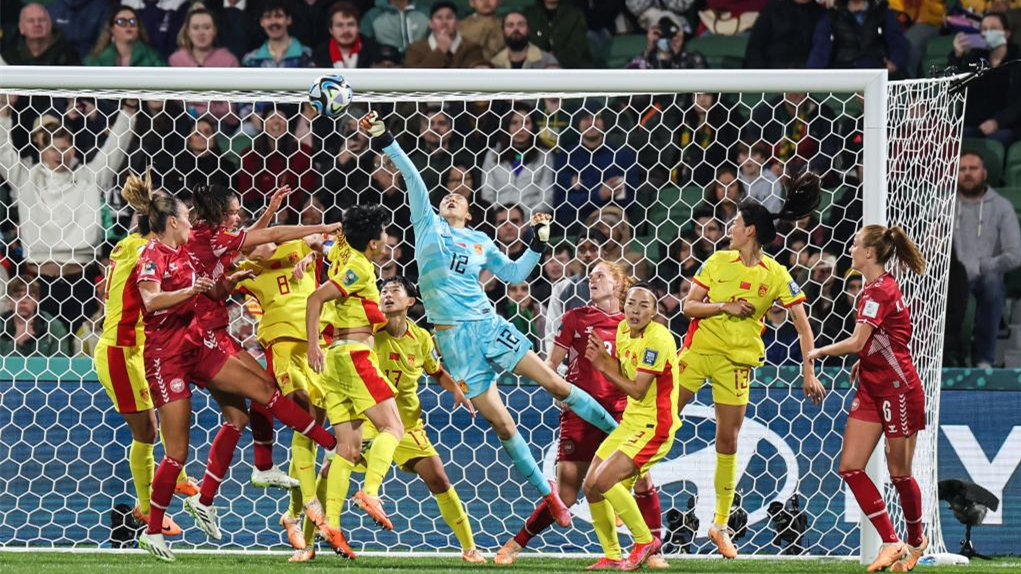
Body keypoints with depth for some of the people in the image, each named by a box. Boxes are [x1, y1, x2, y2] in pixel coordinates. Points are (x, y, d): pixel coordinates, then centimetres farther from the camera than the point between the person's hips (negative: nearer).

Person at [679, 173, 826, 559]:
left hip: (737, 361, -2)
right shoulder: (718, 262, 1)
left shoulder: (775, 276, -6)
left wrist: (808, 372, -11)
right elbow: (688, 306, 2)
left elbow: (802, 324, -4)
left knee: (727, 442, 3)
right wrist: (724, 306, -15)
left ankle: (721, 525, 12)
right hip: (699, 349, 2)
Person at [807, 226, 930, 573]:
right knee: (850, 467, 0)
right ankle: (891, 543, 3)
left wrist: (818, 352, -9)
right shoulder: (875, 289, 11)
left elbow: (856, 343, -24)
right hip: (872, 388, 9)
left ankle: (916, 540, 26)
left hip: (898, 388, -9)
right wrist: (864, 362, 14)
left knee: (899, 473, 4)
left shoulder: (879, 291, -19)